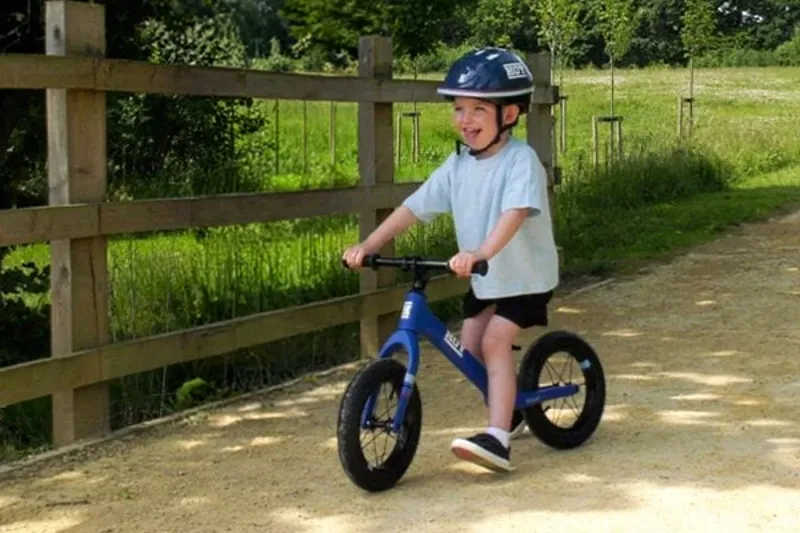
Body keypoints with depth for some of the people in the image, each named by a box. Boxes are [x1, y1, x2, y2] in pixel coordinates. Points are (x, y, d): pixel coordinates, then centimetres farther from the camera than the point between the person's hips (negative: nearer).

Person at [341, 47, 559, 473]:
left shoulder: (520, 160, -22)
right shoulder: (458, 164, -2)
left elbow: (516, 212, -39)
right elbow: (414, 208, -3)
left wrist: (480, 253, -55)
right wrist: (367, 246, -12)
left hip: (525, 275, -7)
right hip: (483, 277, 7)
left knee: (495, 340, -20)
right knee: (471, 347, 5)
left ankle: (498, 438, -21)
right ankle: (511, 410, 30)